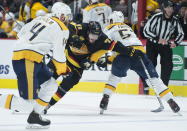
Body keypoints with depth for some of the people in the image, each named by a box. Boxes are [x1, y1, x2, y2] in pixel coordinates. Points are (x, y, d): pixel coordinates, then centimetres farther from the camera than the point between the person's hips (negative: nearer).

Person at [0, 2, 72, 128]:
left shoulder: (41, 19, 18)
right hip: (26, 60, -9)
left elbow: (21, 34, 20)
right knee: (27, 105, -11)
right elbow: (58, 55, -5)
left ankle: (34, 117, 17)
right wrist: (62, 70, 13)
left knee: (51, 85, 19)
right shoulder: (62, 29, -3)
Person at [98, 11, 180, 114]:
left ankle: (105, 98, 10)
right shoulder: (128, 28, 36)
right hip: (140, 53, 3)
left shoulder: (110, 29, 18)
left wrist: (101, 60, 12)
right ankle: (171, 101, -4)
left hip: (125, 53, -3)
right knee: (153, 78, 5)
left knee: (115, 76, 22)